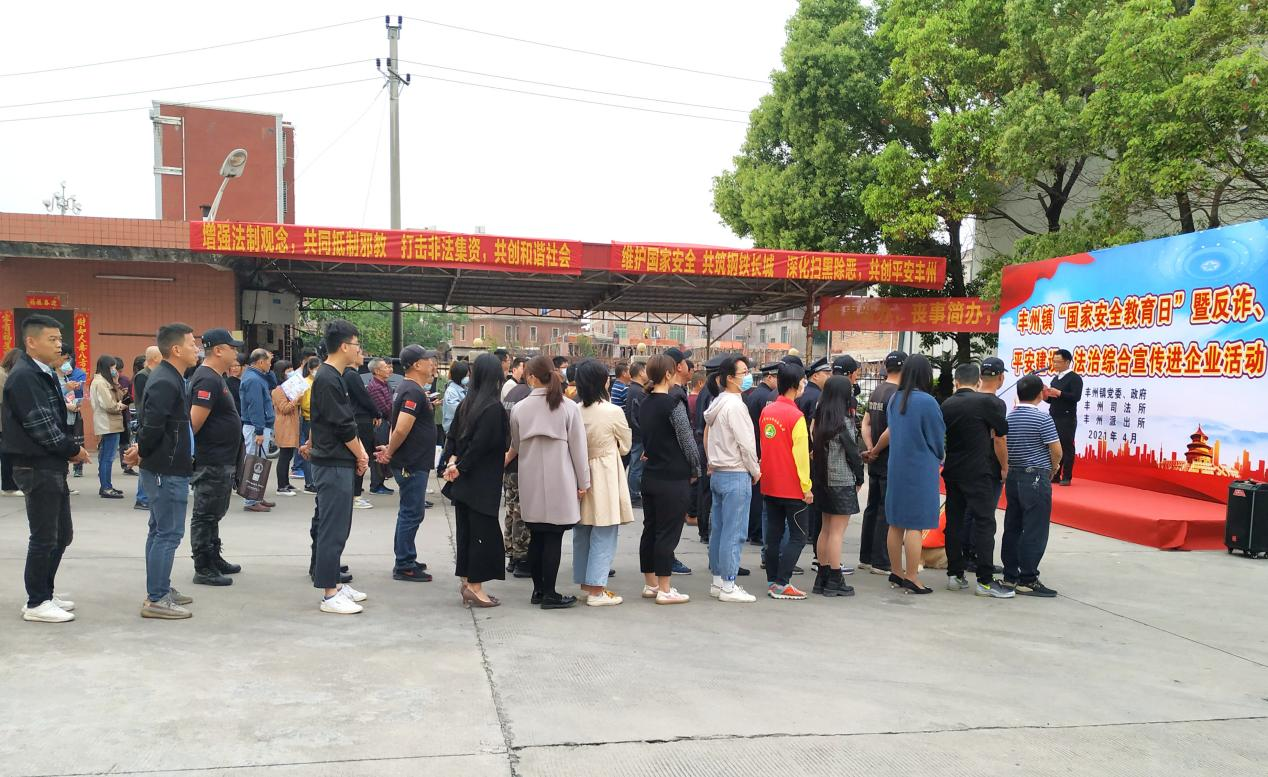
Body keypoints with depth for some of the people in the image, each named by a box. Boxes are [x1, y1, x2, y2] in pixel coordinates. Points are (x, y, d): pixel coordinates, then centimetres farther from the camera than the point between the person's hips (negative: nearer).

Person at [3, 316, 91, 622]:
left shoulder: (44, 374, 14)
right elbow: (40, 425, -20)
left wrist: (70, 447, 4)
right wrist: (72, 450, -10)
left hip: (52, 465, 9)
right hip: (36, 467, -9)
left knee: (62, 534, 15)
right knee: (44, 537, -1)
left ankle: (45, 593, 26)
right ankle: (36, 604, 10)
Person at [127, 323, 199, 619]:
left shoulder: (170, 378, 13)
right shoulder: (165, 383, -20)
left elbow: (152, 423, 19)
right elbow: (153, 425, -24)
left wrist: (142, 451, 12)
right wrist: (142, 451, -8)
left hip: (166, 468, 11)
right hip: (167, 469, -11)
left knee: (161, 530, 17)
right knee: (169, 533, -5)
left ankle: (160, 589, 27)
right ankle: (156, 600, 0)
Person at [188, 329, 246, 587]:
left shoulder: (215, 378, 14)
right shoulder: (207, 380, -18)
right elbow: (195, 421, -24)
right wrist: (191, 447, -14)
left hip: (221, 461, 10)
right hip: (211, 462, -10)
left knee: (213, 514, 19)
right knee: (205, 515, -2)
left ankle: (214, 560, 30)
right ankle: (203, 569, 5)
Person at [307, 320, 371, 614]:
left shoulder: (336, 377, 14)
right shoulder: (327, 379, -17)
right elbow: (343, 426, -18)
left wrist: (360, 452, 7)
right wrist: (360, 456, -5)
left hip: (340, 463, 10)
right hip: (333, 465, -10)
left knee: (337, 527, 15)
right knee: (333, 529, -5)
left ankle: (335, 582, 25)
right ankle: (330, 595, 1)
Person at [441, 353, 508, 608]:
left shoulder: (466, 403, 8)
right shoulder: (494, 407, -17)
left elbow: (452, 434, 8)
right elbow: (481, 443, -20)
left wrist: (452, 460, -2)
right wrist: (461, 467, -10)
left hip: (463, 480, 8)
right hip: (483, 481, -8)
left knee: (465, 530, 13)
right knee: (483, 532, 0)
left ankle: (466, 583, 21)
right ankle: (475, 587, 3)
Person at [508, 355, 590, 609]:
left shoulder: (519, 408, -1)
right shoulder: (568, 407, -7)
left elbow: (515, 447, 12)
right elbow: (578, 447, -5)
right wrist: (583, 482, 2)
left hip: (531, 484, 3)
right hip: (559, 483, -3)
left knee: (536, 538, 11)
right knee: (553, 539, 0)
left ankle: (538, 589, 19)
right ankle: (549, 594, 4)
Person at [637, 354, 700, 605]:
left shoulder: (645, 405, 9)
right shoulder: (673, 404, -14)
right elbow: (687, 441, -13)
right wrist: (695, 471, 0)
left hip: (650, 476, 8)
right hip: (673, 479, -8)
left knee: (650, 530, 13)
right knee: (668, 534, -2)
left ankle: (650, 584, 23)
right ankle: (664, 590, 3)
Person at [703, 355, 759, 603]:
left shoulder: (716, 404, 12)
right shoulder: (735, 405, -16)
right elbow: (746, 443, -17)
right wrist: (755, 471, -5)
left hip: (717, 473, 10)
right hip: (736, 475, -10)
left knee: (718, 529, 12)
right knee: (734, 533, -4)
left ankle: (717, 580, 20)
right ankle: (728, 586, -1)